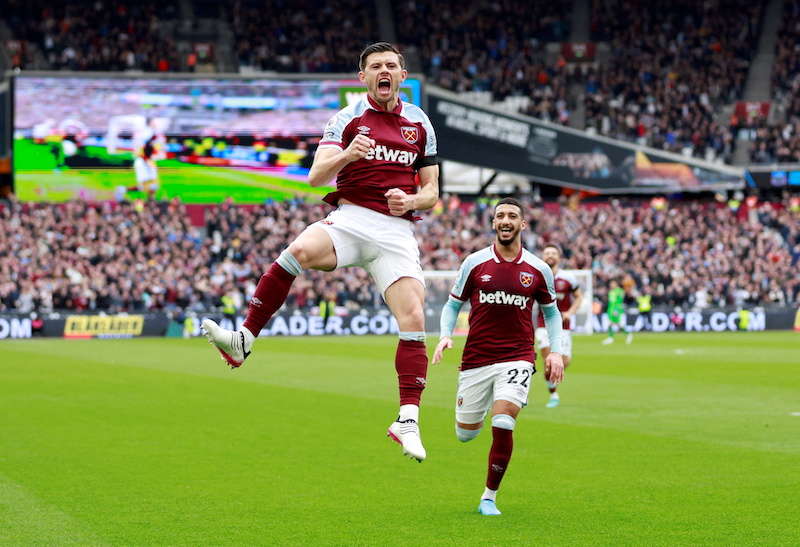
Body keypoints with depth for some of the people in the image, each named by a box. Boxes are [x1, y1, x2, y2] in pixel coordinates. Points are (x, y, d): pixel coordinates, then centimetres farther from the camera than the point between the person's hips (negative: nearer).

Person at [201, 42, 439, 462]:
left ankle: (408, 422, -11)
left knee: (413, 320, -15)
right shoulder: (348, 118, 7)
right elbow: (316, 177, -4)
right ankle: (243, 341, -31)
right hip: (349, 219, -2)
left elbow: (431, 192, 18)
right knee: (298, 251, -34)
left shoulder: (420, 123, 15)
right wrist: (346, 155, -24)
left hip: (396, 231, 2)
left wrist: (411, 200, -5)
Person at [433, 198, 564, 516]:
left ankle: (489, 498, -2)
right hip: (476, 357, 1)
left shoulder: (538, 270, 3)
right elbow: (453, 304, 10)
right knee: (465, 434, 7)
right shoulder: (475, 263, 1)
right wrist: (445, 336, -9)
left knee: (503, 426, -20)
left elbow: (551, 311, 15)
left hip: (517, 358, -1)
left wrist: (555, 351, 3)